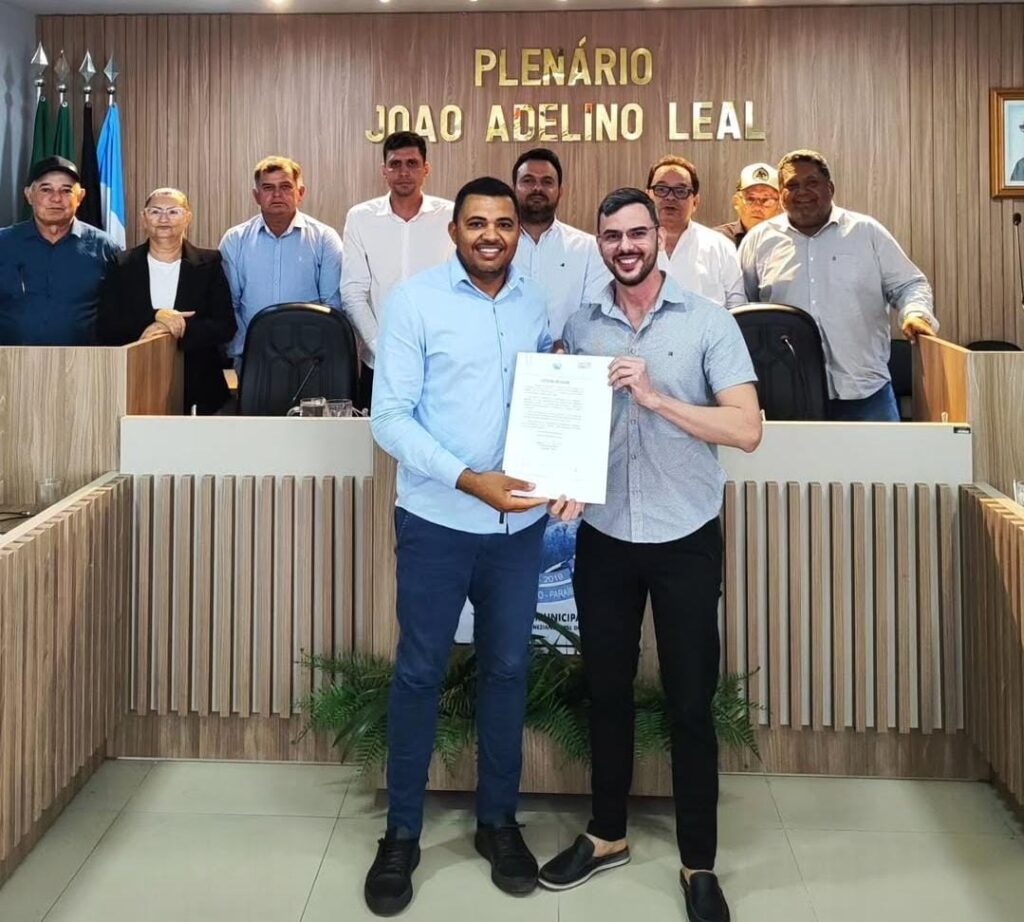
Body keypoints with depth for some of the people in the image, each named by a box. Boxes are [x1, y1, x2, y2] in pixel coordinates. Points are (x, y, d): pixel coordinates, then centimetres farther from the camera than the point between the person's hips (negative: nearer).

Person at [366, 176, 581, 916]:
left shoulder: (537, 303, 6)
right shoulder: (414, 300, -8)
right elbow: (390, 418, -13)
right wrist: (468, 479, -23)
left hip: (520, 523, 4)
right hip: (437, 522, -3)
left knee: (507, 670, 13)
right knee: (420, 674, 7)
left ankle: (498, 820, 30)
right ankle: (402, 833, 22)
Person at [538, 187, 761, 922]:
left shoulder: (709, 322, -6)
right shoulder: (580, 328, 5)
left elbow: (747, 429, -14)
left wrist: (657, 398, -23)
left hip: (686, 539, -3)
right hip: (604, 537, 3)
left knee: (690, 703, 5)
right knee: (607, 691, 15)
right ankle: (607, 835, 33)